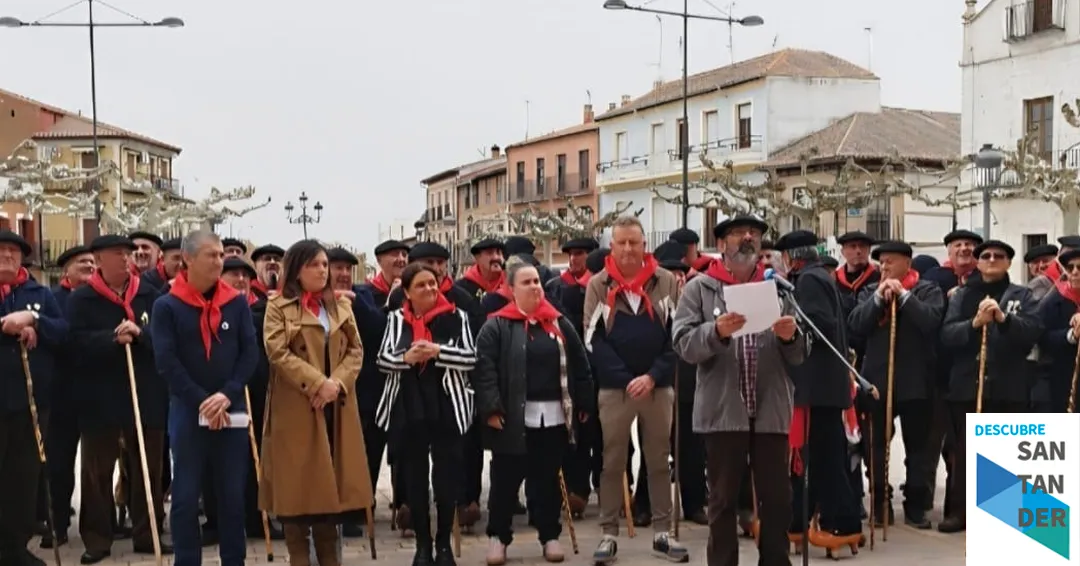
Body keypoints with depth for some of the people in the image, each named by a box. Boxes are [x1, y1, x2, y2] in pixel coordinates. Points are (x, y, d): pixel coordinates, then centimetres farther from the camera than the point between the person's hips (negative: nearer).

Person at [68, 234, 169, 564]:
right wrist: (113, 338, -23)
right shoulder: (81, 299, 0)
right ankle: (97, 539, 13)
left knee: (149, 469, 8)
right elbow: (77, 342, -12)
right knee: (97, 471, 4)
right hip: (100, 397, -2)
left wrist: (140, 333, -19)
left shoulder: (150, 295, 5)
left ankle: (147, 534, 19)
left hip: (147, 395, 2)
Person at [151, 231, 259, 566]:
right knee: (186, 496, 2)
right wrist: (201, 401, -14)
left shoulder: (237, 303, 4)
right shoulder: (166, 306, -2)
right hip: (187, 413, -2)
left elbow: (250, 352, 1)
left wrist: (227, 394, -13)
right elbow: (166, 361, -8)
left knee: (233, 495, 7)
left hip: (231, 412, 2)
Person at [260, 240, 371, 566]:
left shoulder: (341, 305, 13)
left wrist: (337, 383, -11)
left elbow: (355, 350, 7)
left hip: (336, 406, 4)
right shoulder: (279, 308, -2)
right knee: (298, 481, -2)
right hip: (295, 407, -4)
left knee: (332, 479, 7)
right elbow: (278, 353, -13)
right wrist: (318, 383, -19)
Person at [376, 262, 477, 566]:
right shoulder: (396, 318, 6)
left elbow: (471, 358, -6)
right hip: (408, 409, 2)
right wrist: (406, 357, -17)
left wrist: (437, 351, -20)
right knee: (414, 478, 8)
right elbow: (382, 359, 2)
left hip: (446, 409, -2)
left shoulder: (456, 317, -1)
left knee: (447, 477, 3)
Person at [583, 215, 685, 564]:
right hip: (614, 387, -1)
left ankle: (662, 532, 17)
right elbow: (593, 340, -4)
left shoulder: (666, 281, 2)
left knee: (659, 460, 9)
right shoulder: (598, 285, 0)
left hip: (659, 386, 1)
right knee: (612, 462, 4)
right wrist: (626, 379, -12)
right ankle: (609, 534, 11)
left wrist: (653, 377, -10)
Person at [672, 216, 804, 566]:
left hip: (771, 410, 2)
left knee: (778, 499, 8)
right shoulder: (699, 288, 4)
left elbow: (798, 356, 8)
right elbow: (684, 345, -7)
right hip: (723, 411, -2)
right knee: (723, 500, 7)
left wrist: (791, 336, -14)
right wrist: (717, 331, -23)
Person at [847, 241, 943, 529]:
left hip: (915, 380, -2)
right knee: (876, 445, 3)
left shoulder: (928, 290, 2)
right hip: (877, 378, 2)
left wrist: (903, 295, -15)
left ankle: (915, 506, 13)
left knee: (917, 446, 4)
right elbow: (856, 326, -3)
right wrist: (879, 298, -13)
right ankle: (880, 503, 13)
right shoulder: (869, 291, 10)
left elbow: (931, 321, -15)